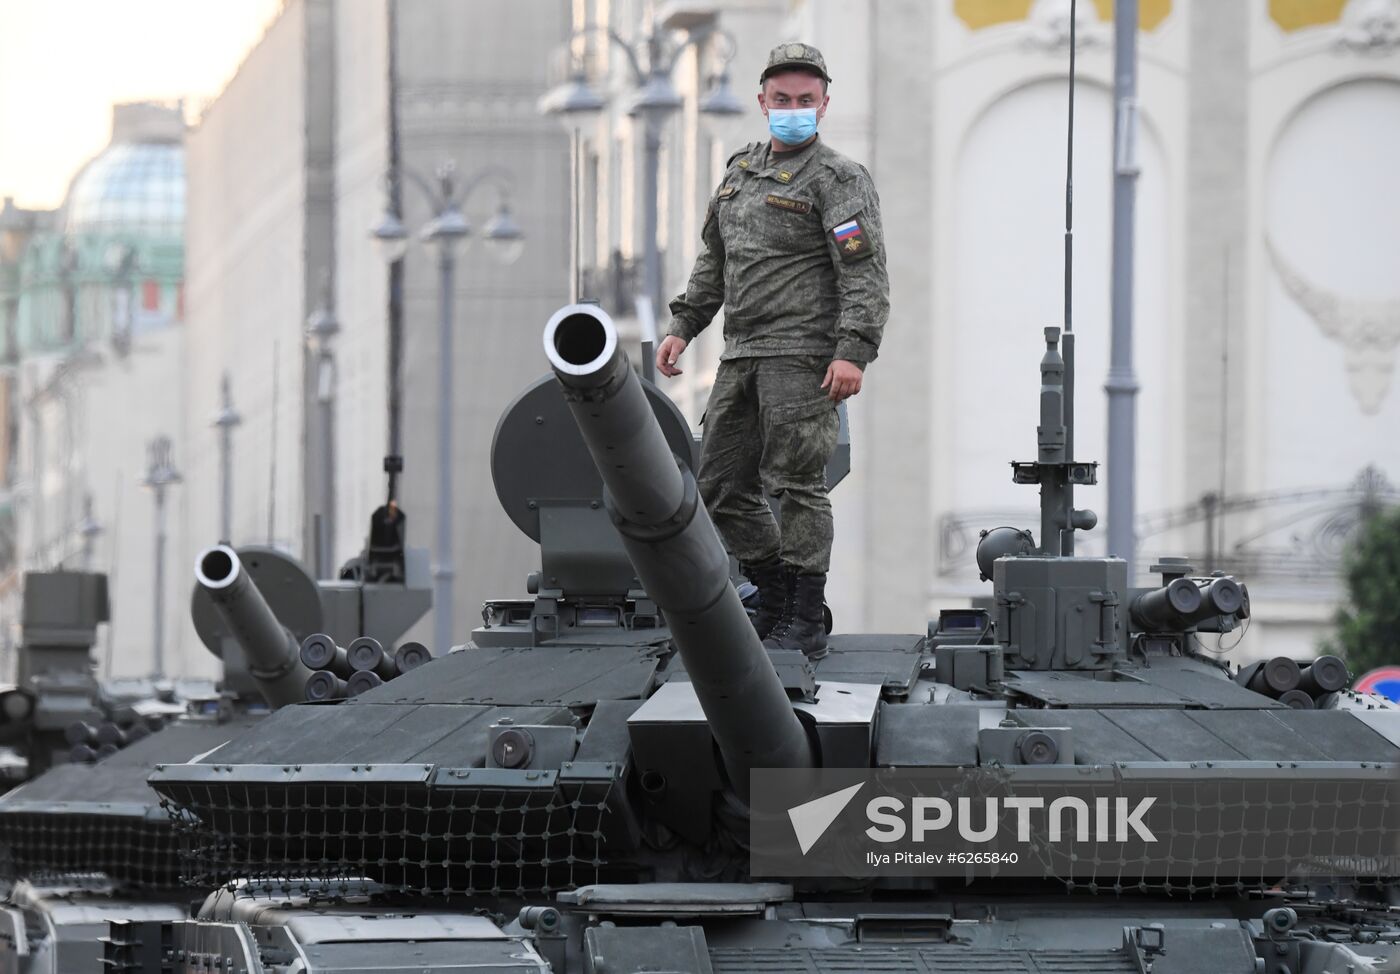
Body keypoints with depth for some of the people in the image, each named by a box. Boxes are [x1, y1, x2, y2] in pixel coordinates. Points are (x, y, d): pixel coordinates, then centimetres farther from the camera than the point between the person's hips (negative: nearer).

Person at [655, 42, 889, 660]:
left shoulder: (838, 180, -5)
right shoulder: (740, 170, 18)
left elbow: (865, 274, -13)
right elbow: (713, 261, 28)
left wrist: (853, 352, -24)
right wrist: (683, 326, 19)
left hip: (803, 357, -8)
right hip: (740, 355, 8)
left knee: (797, 486, -8)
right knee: (721, 488, 8)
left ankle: (804, 624, -4)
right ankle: (775, 601, 20)